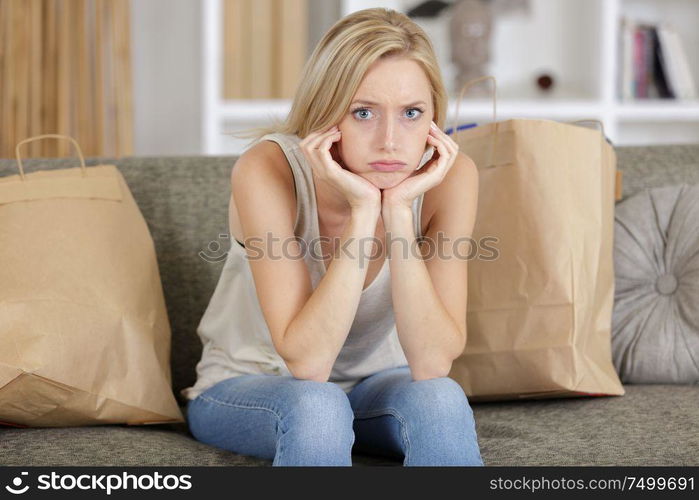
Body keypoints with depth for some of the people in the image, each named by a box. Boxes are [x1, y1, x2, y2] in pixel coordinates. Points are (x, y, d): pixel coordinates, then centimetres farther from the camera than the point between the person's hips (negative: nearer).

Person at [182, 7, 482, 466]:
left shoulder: (450, 176, -21)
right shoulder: (269, 170, -27)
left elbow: (432, 364, -25)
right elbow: (307, 362, -31)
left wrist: (399, 210, -34)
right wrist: (362, 212, -37)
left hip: (375, 382, 2)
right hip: (245, 388, -2)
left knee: (440, 398, -31)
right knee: (316, 406, -35)